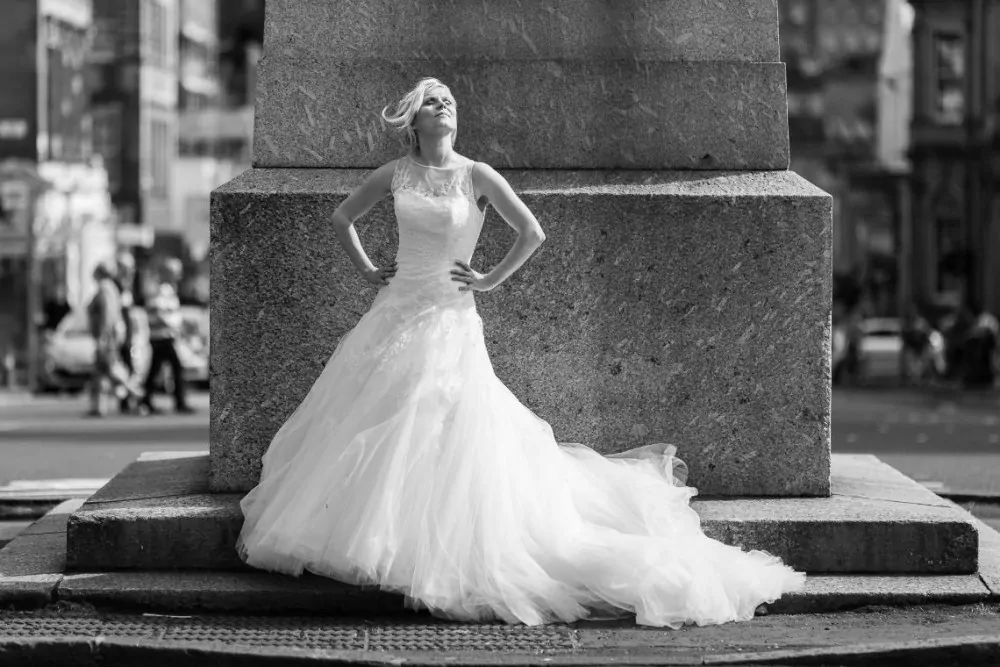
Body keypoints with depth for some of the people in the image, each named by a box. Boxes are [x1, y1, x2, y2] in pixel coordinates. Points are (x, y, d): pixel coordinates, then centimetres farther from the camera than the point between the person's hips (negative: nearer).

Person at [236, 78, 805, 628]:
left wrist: (491, 280, -4)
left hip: (449, 321, -4)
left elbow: (533, 234, -8)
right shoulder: (396, 175, 5)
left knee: (444, 438, -9)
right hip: (394, 312, 4)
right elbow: (343, 218, 19)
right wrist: (366, 269, 11)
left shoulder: (477, 176, -4)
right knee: (361, 435, 3)